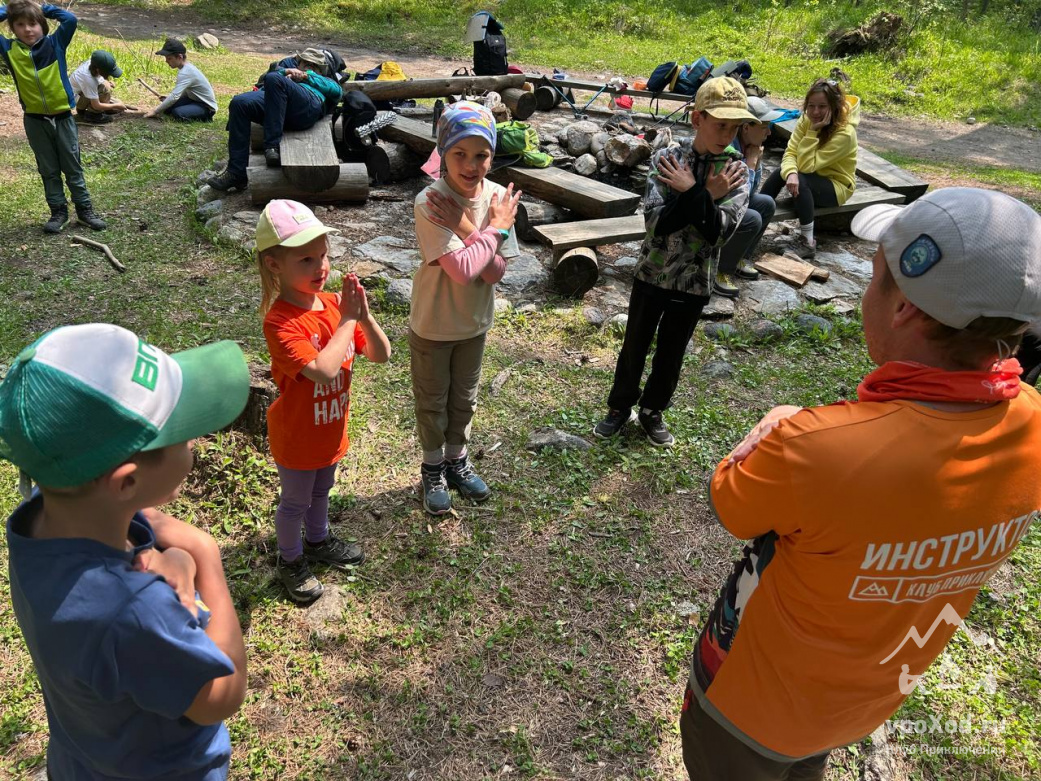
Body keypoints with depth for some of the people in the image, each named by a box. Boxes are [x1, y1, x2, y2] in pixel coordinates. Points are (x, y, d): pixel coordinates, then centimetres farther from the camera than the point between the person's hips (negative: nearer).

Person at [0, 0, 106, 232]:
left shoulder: (55, 43, -3)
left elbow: (70, 20, -13)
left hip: (62, 117, -1)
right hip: (35, 121, 1)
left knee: (73, 167, 9)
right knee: (48, 170, 9)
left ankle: (85, 209, 17)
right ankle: (58, 211, 17)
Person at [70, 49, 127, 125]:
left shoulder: (91, 63, -18)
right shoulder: (89, 80, -37)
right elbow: (96, 106, -30)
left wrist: (107, 82, -8)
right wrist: (116, 106, -21)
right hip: (74, 97, -8)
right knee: (105, 88, -31)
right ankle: (92, 114, -13)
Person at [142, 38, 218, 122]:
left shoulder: (186, 72, -25)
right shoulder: (186, 67, 3)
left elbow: (174, 96, -31)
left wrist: (155, 111, -26)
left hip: (207, 107, -9)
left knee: (177, 113, -29)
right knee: (167, 107, -6)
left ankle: (205, 117, -5)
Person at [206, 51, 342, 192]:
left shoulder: (326, 81, 40)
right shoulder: (290, 77, 50)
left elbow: (337, 91, 14)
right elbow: (267, 76, 31)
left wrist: (307, 76, 16)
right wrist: (285, 72, 17)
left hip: (308, 107, -4)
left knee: (275, 79, -31)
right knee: (239, 103, -22)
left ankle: (272, 146, -33)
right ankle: (236, 172, -26)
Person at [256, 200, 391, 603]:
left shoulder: (334, 303, -8)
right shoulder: (280, 321, -30)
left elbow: (381, 354, -8)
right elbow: (323, 370, -42)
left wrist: (363, 314, -25)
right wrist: (348, 319, -34)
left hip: (331, 429, 7)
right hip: (297, 437, -6)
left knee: (321, 490, 29)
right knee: (295, 501, 17)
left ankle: (318, 540, 54)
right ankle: (291, 560, 41)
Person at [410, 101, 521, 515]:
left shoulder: (498, 197, -12)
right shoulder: (429, 203, -26)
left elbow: (495, 271, -17)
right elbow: (463, 269, -33)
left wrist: (466, 228, -27)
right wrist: (495, 228, -24)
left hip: (475, 321, 4)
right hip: (433, 324, -4)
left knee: (464, 398, 23)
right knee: (432, 400, 17)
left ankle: (457, 458, 46)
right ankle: (432, 467, 39)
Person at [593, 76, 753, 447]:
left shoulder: (736, 172, -7)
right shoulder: (666, 158, -11)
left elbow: (719, 232, -19)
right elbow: (657, 222, -21)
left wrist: (692, 192, -28)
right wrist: (704, 195, -26)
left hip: (695, 281, 1)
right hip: (652, 274, -1)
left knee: (671, 354, 15)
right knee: (634, 347, 14)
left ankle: (652, 411, 37)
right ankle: (620, 407, 35)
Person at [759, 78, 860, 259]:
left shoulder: (845, 133, -27)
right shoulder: (807, 120, -9)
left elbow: (807, 166, -31)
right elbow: (790, 153, -17)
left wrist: (813, 131, -33)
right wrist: (790, 173, -38)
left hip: (836, 186, -6)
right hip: (814, 176, 6)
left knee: (801, 181, -33)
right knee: (782, 172, -22)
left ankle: (807, 243, -29)